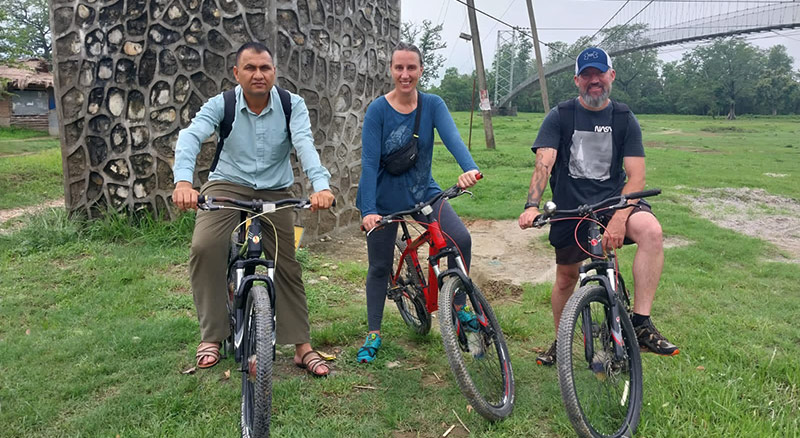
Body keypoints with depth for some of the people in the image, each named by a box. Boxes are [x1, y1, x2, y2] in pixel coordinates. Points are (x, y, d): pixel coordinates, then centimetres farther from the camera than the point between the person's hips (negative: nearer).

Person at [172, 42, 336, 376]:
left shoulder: (292, 105, -8)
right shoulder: (221, 104, -9)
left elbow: (305, 144, -25)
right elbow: (191, 136, -25)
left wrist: (321, 185, -45)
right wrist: (183, 181, -46)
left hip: (276, 193, 1)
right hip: (227, 186, -1)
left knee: (287, 267, 1)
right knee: (204, 247, -26)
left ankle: (303, 347, 12)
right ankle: (211, 336, -10)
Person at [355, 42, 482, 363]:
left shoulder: (432, 105, -6)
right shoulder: (378, 110, -13)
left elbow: (452, 138, -23)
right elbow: (369, 161, -18)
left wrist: (469, 168, -44)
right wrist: (368, 210, -28)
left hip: (423, 192, 2)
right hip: (385, 199, -2)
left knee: (461, 239, -19)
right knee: (380, 266, 7)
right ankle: (373, 334, 25)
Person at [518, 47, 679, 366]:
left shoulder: (624, 119, 2)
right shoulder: (560, 116, 0)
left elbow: (636, 176, -7)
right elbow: (544, 163, -14)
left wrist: (618, 218, -24)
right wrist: (532, 206, -32)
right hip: (569, 207, 0)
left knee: (651, 231, -30)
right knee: (566, 278, 7)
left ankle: (641, 324, -23)